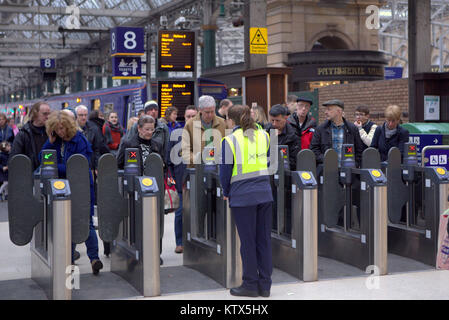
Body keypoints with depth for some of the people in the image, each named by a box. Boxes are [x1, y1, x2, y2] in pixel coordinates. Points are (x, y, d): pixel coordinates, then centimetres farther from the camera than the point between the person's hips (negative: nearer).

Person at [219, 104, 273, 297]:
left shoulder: (230, 140, -7)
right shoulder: (263, 135, 8)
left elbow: (225, 171, -4)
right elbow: (267, 163, 14)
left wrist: (226, 193, 11)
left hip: (243, 196, -5)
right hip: (265, 193, 5)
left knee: (247, 241, 3)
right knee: (264, 239, 9)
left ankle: (250, 285, 10)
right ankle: (265, 285, 15)